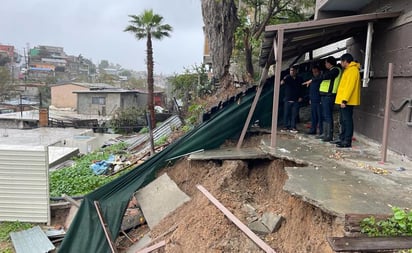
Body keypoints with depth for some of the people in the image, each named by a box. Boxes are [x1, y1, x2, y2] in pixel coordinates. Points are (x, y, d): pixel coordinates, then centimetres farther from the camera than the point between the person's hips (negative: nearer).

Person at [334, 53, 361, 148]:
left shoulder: (352, 70, -11)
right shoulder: (348, 70, 20)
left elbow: (350, 86, -20)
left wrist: (344, 100, -24)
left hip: (347, 101, -10)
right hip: (343, 100, 10)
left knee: (347, 120, -7)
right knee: (343, 120, 14)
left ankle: (347, 142, -5)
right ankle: (342, 139, 22)